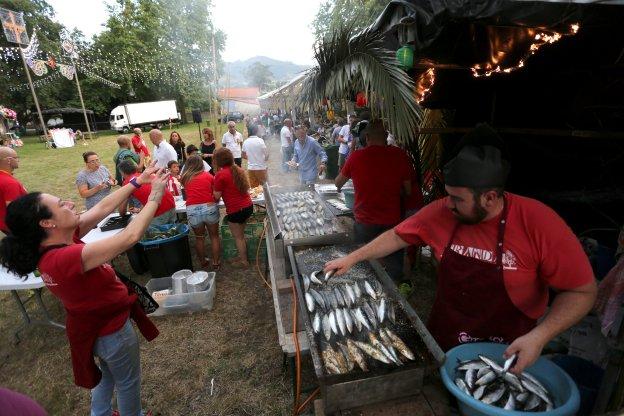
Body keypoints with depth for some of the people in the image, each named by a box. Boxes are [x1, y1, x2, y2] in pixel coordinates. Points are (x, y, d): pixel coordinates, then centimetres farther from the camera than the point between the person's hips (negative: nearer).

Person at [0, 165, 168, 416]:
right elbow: (130, 237, -43)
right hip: (110, 330, -9)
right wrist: (155, 195, -33)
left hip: (97, 321, 9)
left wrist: (137, 182, -9)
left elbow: (102, 208, -7)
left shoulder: (58, 240, -12)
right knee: (128, 382, 20)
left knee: (108, 373, 35)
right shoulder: (65, 258, -38)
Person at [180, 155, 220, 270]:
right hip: (209, 207, -1)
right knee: (214, 236, 16)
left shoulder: (185, 178, 11)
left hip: (192, 210, 2)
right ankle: (216, 263, 20)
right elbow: (216, 194, 10)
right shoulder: (208, 175, 7)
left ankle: (203, 262, 33)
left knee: (199, 237, 22)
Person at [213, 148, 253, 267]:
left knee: (238, 237, 12)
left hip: (235, 210, -7)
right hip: (248, 206, 7)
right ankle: (243, 255, 35)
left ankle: (243, 261, 24)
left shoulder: (221, 175, -14)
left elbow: (217, 196, -10)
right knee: (241, 235, 23)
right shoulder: (238, 170, 6)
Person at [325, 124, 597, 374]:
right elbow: (396, 237, -6)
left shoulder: (539, 224, -24)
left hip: (506, 353, -2)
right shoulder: (441, 212, -16)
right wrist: (352, 258, -6)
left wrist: (539, 337, -26)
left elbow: (582, 292, -15)